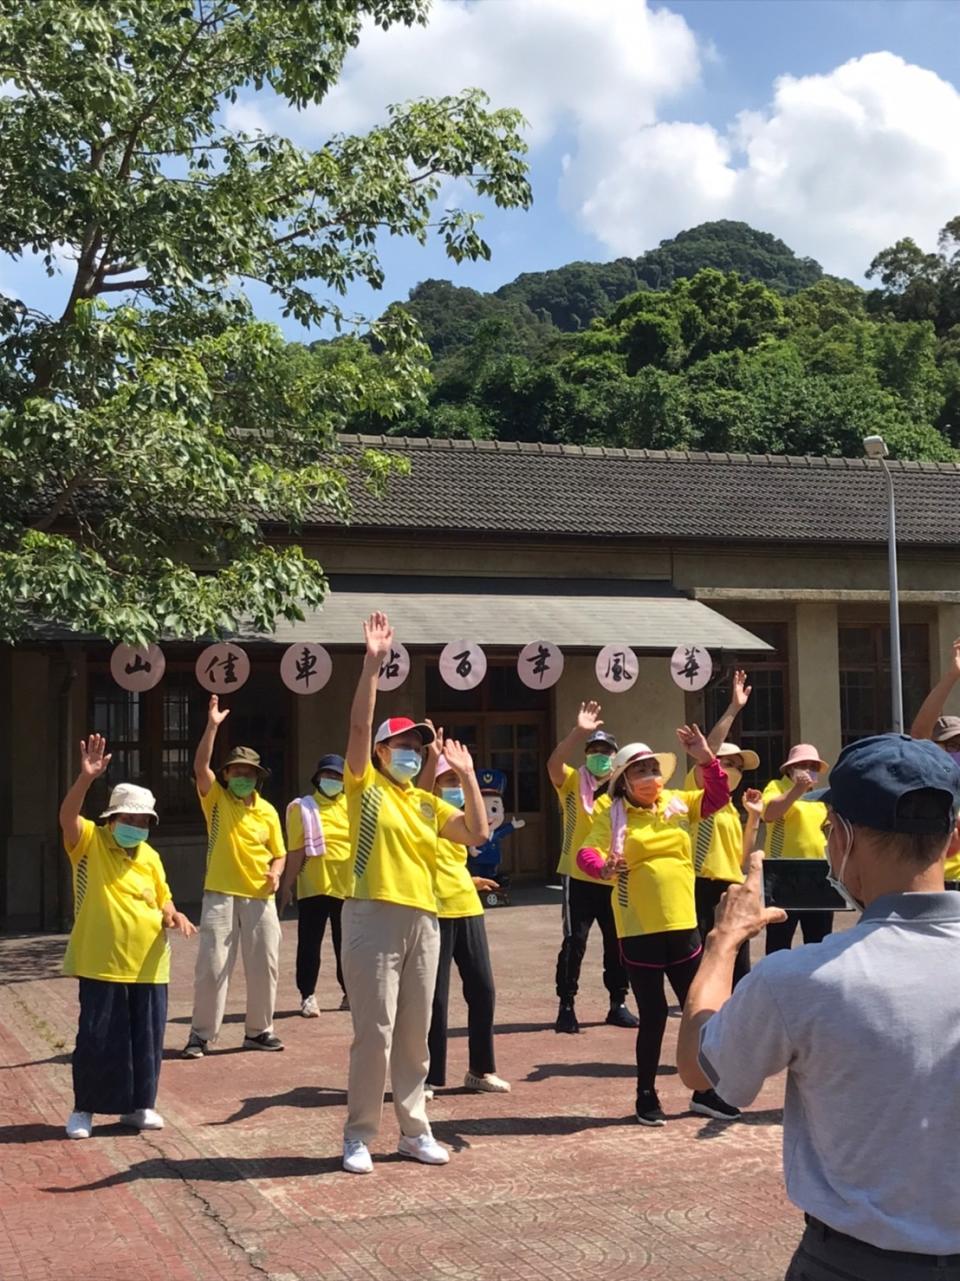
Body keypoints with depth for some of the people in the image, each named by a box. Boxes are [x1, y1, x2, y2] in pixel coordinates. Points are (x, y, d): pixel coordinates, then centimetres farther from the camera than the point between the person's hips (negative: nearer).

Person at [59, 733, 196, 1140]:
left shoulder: (150, 856, 10)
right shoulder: (89, 841, -5)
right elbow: (67, 816, -26)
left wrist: (174, 915, -6)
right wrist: (86, 778, -42)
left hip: (148, 964, 5)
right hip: (102, 963, -5)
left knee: (146, 1038, 9)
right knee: (98, 1039, 0)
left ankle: (139, 1105, 23)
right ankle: (84, 1108, 16)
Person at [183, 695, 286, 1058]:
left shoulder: (267, 811, 7)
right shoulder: (216, 799, 0)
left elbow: (278, 853, 12)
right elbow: (200, 766, -17)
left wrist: (275, 872, -10)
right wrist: (212, 726, -26)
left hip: (260, 897, 3)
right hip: (220, 895, -3)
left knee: (263, 965, 6)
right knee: (211, 965, -3)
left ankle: (258, 1030, 20)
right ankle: (201, 1034, 5)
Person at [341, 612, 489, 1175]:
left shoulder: (429, 803, 15)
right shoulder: (365, 786, 1)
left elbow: (478, 833, 4)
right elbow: (359, 726, -12)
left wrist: (467, 775, 2)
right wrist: (373, 662, -18)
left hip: (423, 920, 5)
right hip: (374, 917, -5)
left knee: (415, 1034, 11)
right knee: (374, 1032, -5)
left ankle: (415, 1129, 21)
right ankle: (359, 1136, 6)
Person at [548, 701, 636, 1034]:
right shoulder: (573, 782, -2)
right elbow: (553, 764, -23)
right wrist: (579, 732, -35)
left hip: (615, 880, 4)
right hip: (579, 878, -3)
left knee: (618, 945, 9)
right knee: (574, 942, -7)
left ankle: (618, 1005, 21)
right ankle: (566, 1007, 1)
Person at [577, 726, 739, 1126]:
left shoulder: (677, 804, 6)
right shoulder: (613, 815, -6)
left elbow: (718, 797, 4)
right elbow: (587, 853, -17)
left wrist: (705, 758, -10)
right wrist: (603, 867, -39)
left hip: (682, 924, 4)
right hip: (639, 931, -4)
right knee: (653, 1013, 3)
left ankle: (704, 1092, 24)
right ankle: (646, 1096, 18)